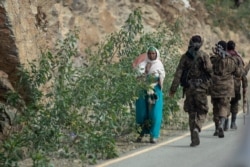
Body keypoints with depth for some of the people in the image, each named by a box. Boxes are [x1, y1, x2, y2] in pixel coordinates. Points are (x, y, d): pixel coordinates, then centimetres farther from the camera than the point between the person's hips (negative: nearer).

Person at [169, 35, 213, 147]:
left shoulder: (185, 56, 4)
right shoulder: (204, 56, -3)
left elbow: (178, 73, -1)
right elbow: (210, 71, -11)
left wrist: (173, 89, 0)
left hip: (188, 88, 2)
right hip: (201, 88, -2)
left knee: (191, 113, 11)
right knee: (202, 112, 8)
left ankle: (194, 138, 9)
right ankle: (196, 129, -19)